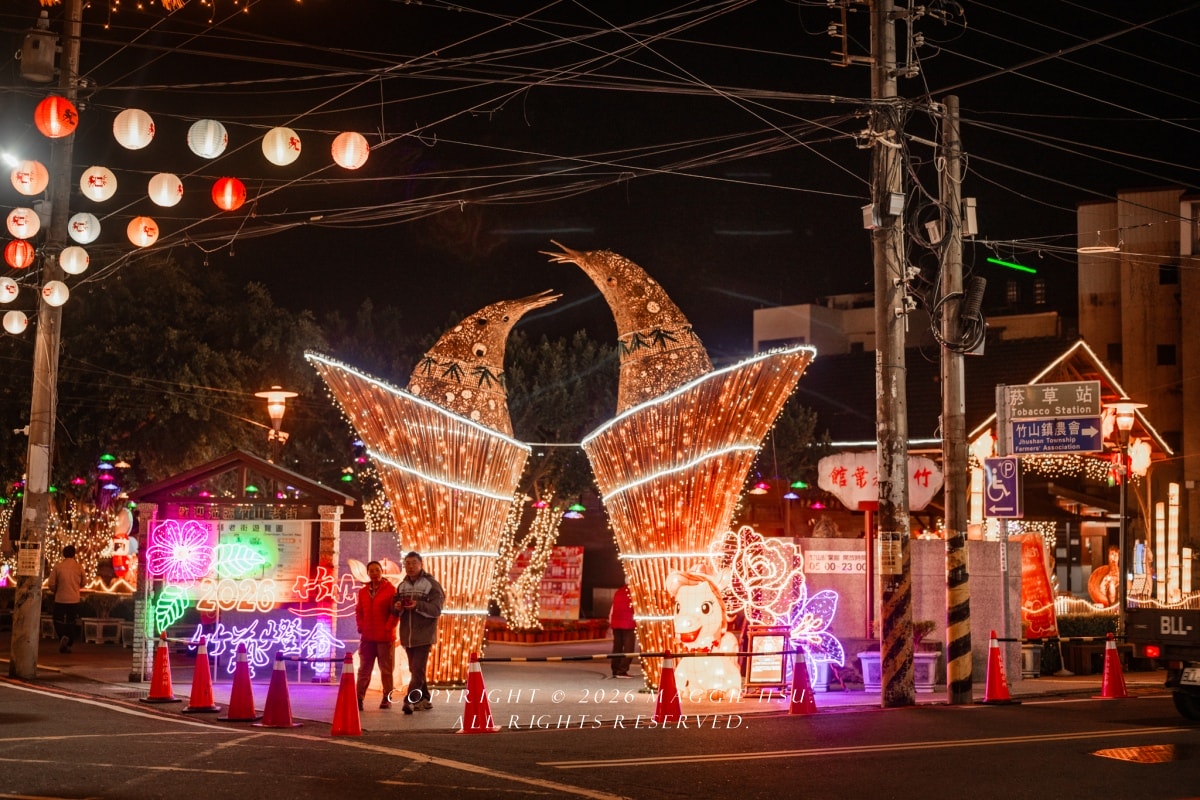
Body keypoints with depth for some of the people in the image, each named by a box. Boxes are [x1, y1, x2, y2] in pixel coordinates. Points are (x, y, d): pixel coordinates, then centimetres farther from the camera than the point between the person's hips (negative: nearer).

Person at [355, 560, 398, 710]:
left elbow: (395, 611, -7)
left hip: (385, 637, -4)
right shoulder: (363, 591, 11)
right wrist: (361, 626, 2)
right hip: (367, 637, 4)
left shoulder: (390, 590, -4)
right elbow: (359, 611, 14)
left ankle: (387, 699, 9)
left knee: (386, 669, 2)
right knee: (364, 669, 4)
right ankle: (359, 698, 4)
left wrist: (388, 627, -12)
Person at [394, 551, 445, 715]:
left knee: (418, 670, -13)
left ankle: (410, 701, -18)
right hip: (407, 635, 6)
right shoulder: (402, 586, 14)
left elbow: (437, 609, -12)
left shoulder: (431, 584, -4)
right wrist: (397, 607, -8)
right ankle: (424, 699, 22)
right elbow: (395, 610, 15)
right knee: (415, 670, 11)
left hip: (424, 635, -6)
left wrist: (418, 605, -26)